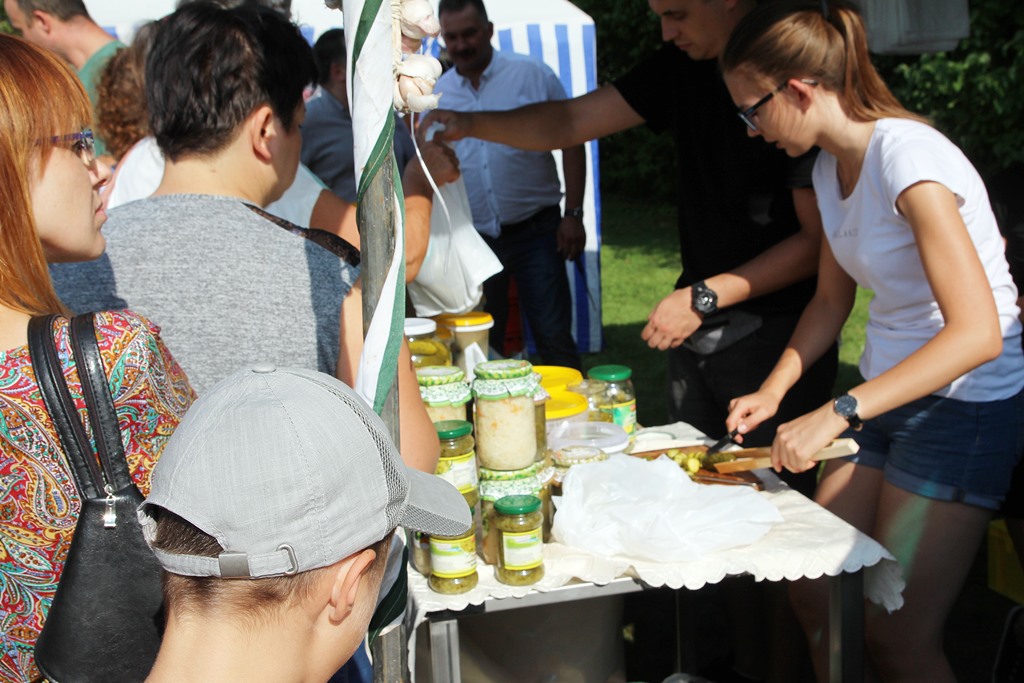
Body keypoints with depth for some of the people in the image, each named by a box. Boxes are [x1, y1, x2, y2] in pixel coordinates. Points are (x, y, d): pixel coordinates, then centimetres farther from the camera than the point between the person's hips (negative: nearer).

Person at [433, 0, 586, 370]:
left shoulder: (532, 74, -3)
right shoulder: (437, 95, 5)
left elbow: (570, 142, -2)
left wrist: (573, 214, -8)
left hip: (535, 231, -3)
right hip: (472, 239, 3)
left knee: (554, 339, -2)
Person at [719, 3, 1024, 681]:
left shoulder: (907, 157, -23)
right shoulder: (832, 166, 5)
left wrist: (837, 413, -31)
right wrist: (774, 390, 3)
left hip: (966, 406, -8)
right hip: (886, 398, 8)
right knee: (816, 596, 7)